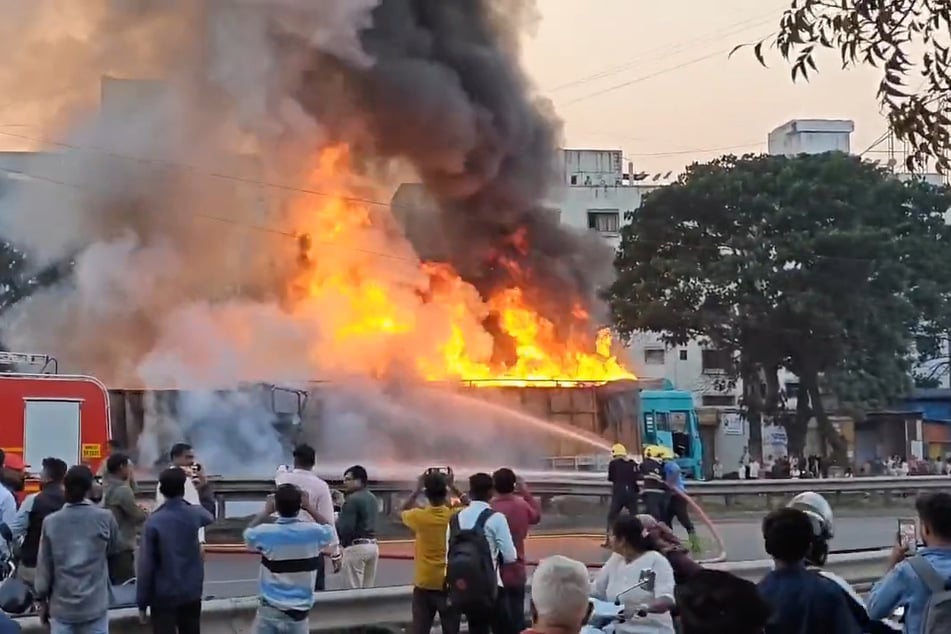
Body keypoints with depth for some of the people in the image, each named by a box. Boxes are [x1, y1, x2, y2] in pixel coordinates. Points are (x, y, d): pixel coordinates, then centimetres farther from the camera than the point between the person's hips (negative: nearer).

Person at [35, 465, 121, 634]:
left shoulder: (51, 522, -5)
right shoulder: (105, 518, -8)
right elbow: (113, 549, 10)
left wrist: (42, 600, 11)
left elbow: (44, 566, 1)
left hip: (62, 606, 1)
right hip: (95, 605, -1)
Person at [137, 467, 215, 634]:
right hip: (192, 592, 4)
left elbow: (145, 565, -14)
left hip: (163, 595, -4)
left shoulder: (154, 521, -16)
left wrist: (142, 602, -6)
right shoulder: (194, 514, -5)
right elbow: (210, 517, 23)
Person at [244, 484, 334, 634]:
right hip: (298, 613, 0)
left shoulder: (266, 533, -10)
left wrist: (266, 511, 19)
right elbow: (330, 528, 16)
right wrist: (309, 507, 16)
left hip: (270, 611, 0)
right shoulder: (313, 532, -9)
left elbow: (247, 533, 15)